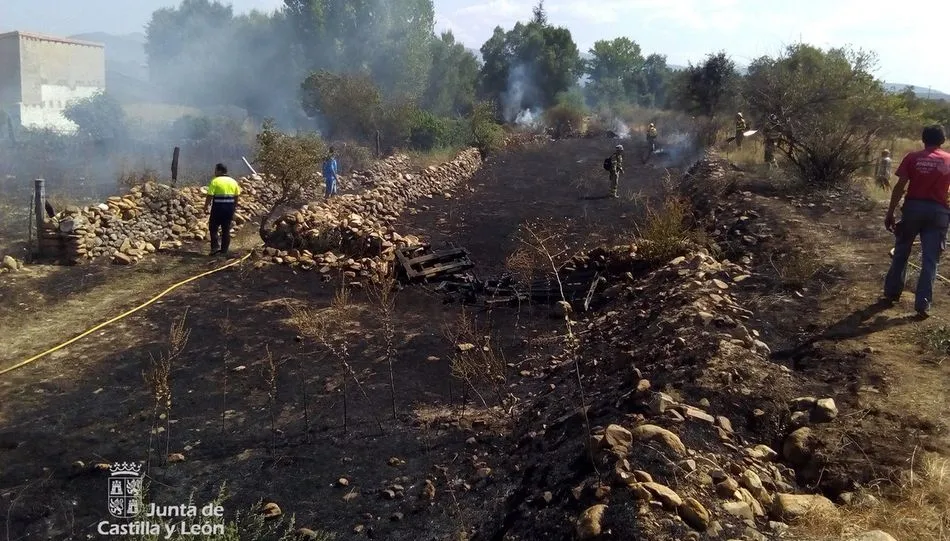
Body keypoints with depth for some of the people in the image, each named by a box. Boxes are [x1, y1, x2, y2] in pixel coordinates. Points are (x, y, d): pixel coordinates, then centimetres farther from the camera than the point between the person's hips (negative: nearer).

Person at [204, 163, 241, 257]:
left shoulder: (215, 181, -7)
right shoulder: (233, 181, 9)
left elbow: (210, 196, -12)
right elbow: (237, 196, 10)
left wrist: (206, 207, -3)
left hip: (218, 208, -5)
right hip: (229, 208, 5)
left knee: (213, 227, 9)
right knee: (226, 230, 9)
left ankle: (215, 246, -1)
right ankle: (224, 250, 12)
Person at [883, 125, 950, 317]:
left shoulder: (912, 158, -1)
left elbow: (900, 186, -5)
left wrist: (890, 213, -1)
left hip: (913, 207, 0)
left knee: (901, 253, 15)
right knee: (930, 260, 3)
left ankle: (891, 293, 22)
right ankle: (923, 304, 0)